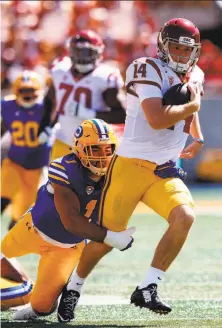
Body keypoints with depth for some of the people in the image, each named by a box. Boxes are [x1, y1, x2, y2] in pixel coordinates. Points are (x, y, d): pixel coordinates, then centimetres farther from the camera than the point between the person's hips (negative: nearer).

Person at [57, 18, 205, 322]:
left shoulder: (194, 75, 11)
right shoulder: (148, 70, -13)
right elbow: (157, 119, -26)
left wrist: (198, 137, 22)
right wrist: (192, 106, -12)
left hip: (165, 170, 6)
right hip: (131, 166, -6)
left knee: (185, 217, -22)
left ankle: (147, 289, -14)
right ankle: (73, 289, 24)